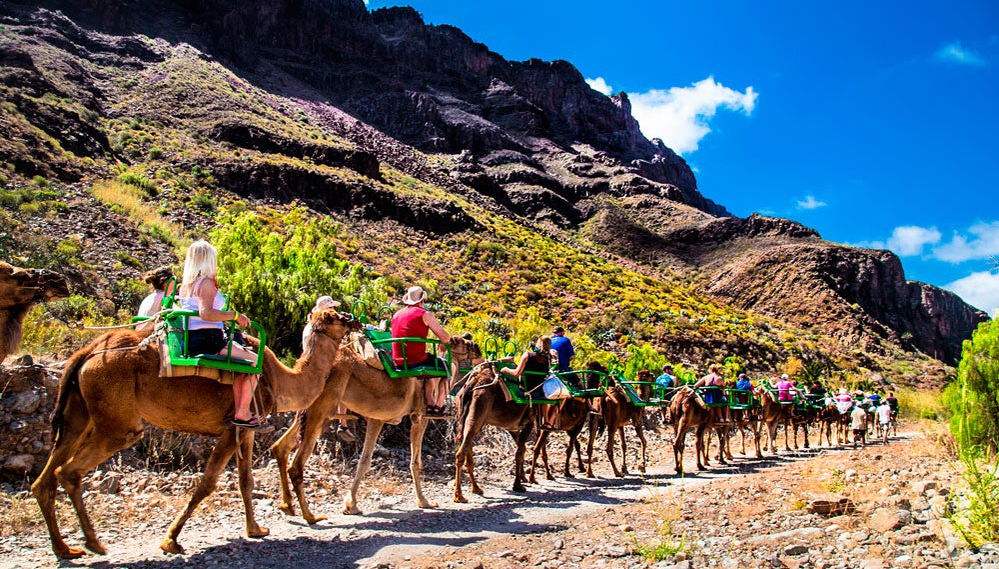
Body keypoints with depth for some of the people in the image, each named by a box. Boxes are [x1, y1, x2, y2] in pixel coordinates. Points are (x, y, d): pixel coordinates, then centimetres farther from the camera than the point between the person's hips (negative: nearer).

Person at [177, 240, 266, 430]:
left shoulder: (184, 284, 15)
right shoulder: (206, 282, -11)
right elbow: (206, 313, -25)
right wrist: (235, 315, -17)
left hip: (190, 340, 10)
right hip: (208, 339, -10)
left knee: (245, 355, 21)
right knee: (254, 360, -1)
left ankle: (242, 412, 15)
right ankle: (242, 414, -2)